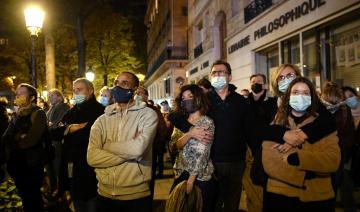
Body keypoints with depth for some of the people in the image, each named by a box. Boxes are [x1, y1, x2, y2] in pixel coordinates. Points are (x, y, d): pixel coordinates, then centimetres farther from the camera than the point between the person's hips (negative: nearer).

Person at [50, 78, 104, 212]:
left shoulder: (99, 110, -10)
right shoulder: (72, 112, 13)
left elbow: (88, 136, -20)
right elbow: (54, 133, 5)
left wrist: (66, 134, -6)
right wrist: (69, 128, -14)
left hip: (90, 169, -7)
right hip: (71, 169, 7)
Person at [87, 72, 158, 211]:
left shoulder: (148, 114, -6)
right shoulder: (102, 120, 5)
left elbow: (138, 148, -22)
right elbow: (92, 157, -8)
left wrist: (106, 145, -7)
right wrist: (129, 154, -16)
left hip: (137, 196, -3)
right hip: (104, 195, 3)